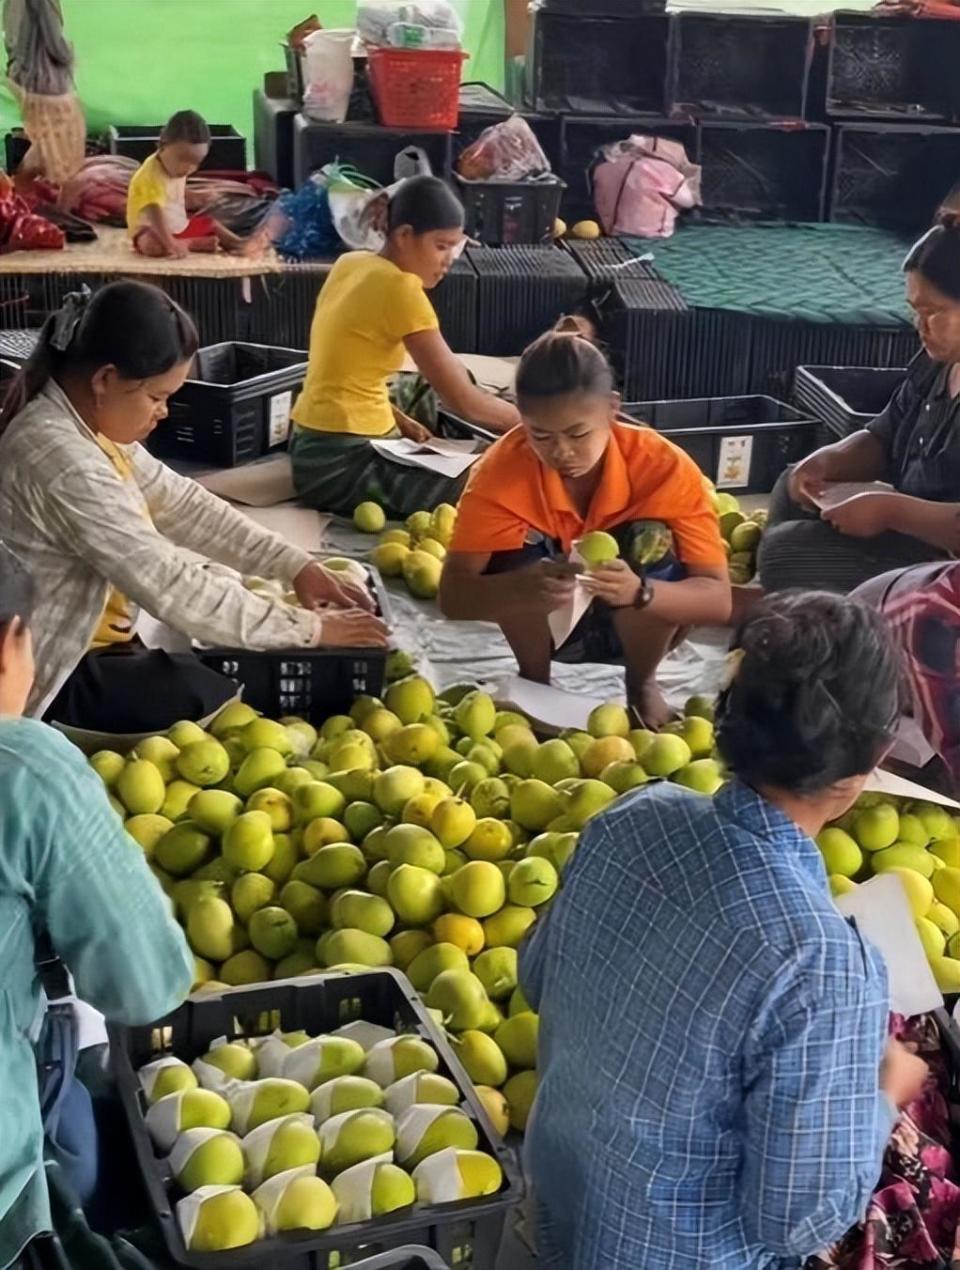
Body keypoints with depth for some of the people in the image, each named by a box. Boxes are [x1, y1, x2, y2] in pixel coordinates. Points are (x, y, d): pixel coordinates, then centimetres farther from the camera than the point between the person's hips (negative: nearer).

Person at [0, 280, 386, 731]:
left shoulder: (89, 423, 1)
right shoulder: (61, 459, -29)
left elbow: (182, 504, 8)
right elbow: (173, 587, -28)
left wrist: (297, 566, -2)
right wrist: (308, 629, -20)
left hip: (90, 646, 9)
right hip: (53, 684, -9)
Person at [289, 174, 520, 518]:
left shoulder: (351, 264, 8)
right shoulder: (400, 288, -18)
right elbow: (464, 401, -17)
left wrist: (398, 420, 11)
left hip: (318, 448, 10)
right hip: (342, 464, -10)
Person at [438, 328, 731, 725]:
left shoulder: (664, 466, -27)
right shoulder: (502, 467, -27)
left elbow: (718, 599, -28)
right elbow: (453, 596, -31)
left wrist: (640, 591, -50)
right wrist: (525, 587, -53)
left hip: (634, 627, 0)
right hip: (544, 623, 0)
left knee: (652, 539, -30)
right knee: (519, 546, -30)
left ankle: (642, 684, -3)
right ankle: (532, 678, -2)